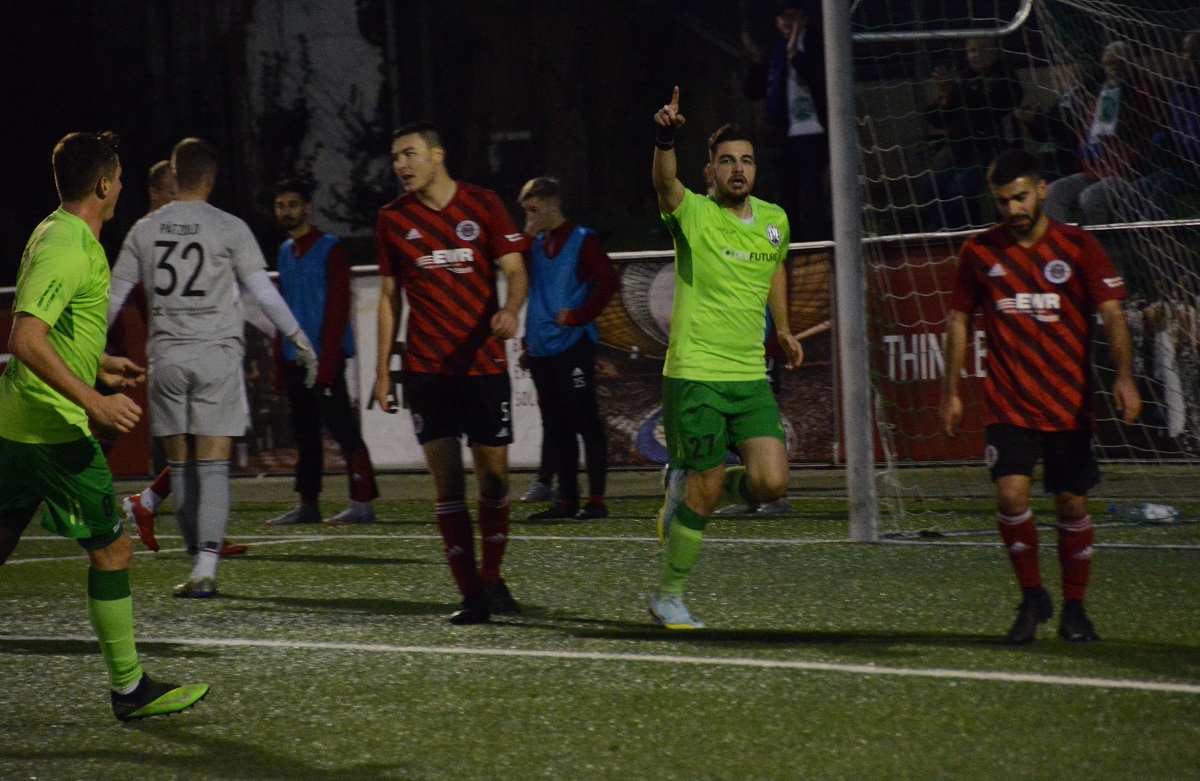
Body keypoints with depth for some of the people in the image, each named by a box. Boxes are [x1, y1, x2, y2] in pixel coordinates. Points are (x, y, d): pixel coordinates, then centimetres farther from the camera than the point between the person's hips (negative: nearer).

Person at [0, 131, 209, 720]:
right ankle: (129, 689, 4)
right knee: (112, 549, -2)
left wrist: (99, 364, 30)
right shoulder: (69, 247, -18)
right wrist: (93, 400, -33)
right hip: (55, 427, -10)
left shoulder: (54, 233, 13)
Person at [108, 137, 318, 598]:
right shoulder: (228, 229, -4)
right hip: (216, 356, -3)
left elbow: (113, 297, 11)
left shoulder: (145, 230, 6)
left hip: (166, 357, 3)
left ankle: (199, 561, 17)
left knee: (180, 467, 11)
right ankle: (204, 570, -13)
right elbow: (263, 292, -7)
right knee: (213, 466, -4)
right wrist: (300, 339, 1)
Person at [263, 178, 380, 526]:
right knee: (304, 433, 10)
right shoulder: (285, 253, 17)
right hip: (295, 360, 8)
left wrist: (327, 361, -19)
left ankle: (363, 503, -13)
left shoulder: (329, 249, -6)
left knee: (343, 429, -10)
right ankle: (307, 504, 15)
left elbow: (338, 306, -12)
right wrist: (280, 360, 14)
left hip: (324, 357, -8)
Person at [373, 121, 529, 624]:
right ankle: (471, 597, -7)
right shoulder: (392, 220, 6)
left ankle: (492, 579, 24)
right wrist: (382, 370, 8)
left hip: (484, 363, 0)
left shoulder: (482, 205, 1)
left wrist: (511, 309, -21)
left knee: (492, 476, 4)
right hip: (425, 369, 0)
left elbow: (515, 270, 1)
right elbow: (389, 296, 12)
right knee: (446, 477, -8)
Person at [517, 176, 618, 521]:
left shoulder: (582, 240, -5)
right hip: (541, 348, 7)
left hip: (572, 346, -7)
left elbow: (608, 281, -13)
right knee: (554, 427, 9)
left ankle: (596, 499, -6)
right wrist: (527, 236, 2)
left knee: (585, 421, -6)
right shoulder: (536, 245, 16)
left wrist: (578, 316, -15)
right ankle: (566, 499, 13)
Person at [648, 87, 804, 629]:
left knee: (771, 483, -9)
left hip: (751, 377, 5)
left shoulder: (774, 220, 9)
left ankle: (685, 488, 20)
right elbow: (664, 182, -32)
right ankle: (669, 597, 15)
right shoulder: (693, 213, -9)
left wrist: (782, 328, 27)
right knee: (705, 494, -4)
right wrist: (666, 138, -51)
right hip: (695, 376, -5)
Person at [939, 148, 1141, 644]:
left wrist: (1123, 376, -21)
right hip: (1008, 404, 0)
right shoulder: (979, 252, 3)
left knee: (1072, 504, 5)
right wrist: (950, 391, 9)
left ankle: (1073, 608, 22)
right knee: (1011, 493, -17)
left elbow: (1111, 314, -7)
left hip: (1070, 403, 0)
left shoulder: (1078, 247, -3)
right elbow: (959, 319, 12)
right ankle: (1032, 598, 3)